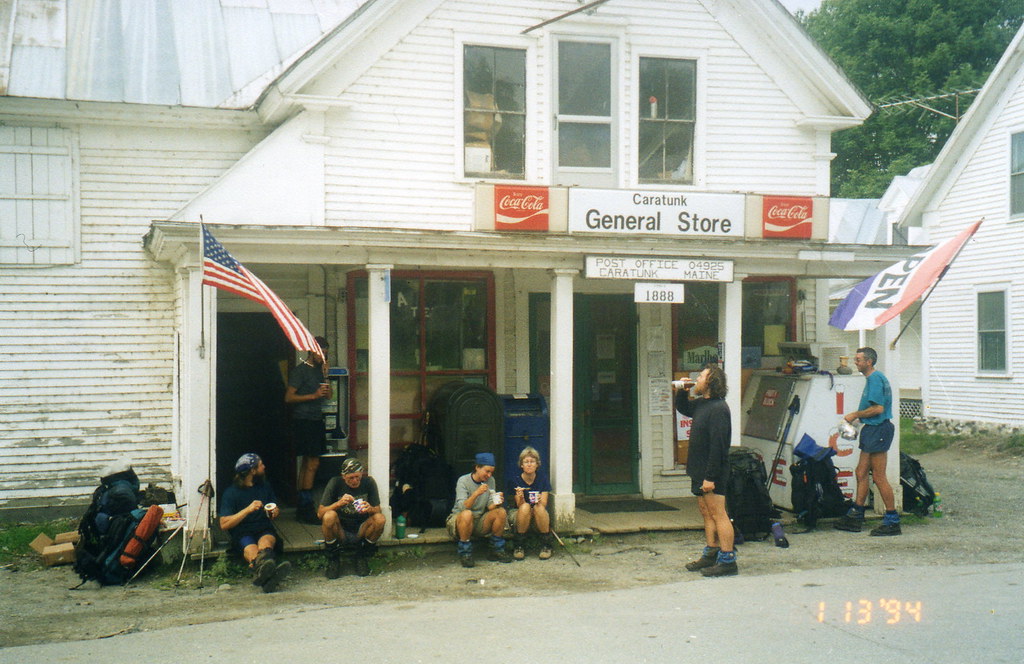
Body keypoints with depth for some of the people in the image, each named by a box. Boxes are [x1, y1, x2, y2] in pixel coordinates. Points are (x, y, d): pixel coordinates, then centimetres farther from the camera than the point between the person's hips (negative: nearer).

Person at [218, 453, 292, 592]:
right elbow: (224, 525, -7)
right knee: (251, 548, -38)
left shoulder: (265, 486, 18)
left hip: (265, 529, 3)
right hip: (242, 533, -3)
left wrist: (275, 512, 2)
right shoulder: (231, 493, 1)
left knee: (266, 541, -35)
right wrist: (248, 510, -16)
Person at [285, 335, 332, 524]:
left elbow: (328, 395, 16)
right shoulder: (300, 370, -7)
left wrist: (326, 376, 3)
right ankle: (307, 509, -10)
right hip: (303, 421, -8)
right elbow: (289, 397, -11)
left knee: (307, 463, 10)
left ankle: (302, 508, 14)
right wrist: (313, 395, -18)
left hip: (316, 420, 8)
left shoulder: (319, 369, 16)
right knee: (312, 463, -12)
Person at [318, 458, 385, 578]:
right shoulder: (335, 483, -10)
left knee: (380, 519, -28)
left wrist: (370, 509, -29)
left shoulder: (369, 482, -6)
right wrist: (339, 503, -32)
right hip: (340, 531, -1)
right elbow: (320, 512, -15)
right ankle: (333, 559, -8)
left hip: (361, 532, 1)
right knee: (329, 516, -33)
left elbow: (378, 510, -5)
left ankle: (362, 557, -2)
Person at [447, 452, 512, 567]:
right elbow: (462, 507, -25)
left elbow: (489, 506, -1)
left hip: (479, 522, 5)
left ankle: (496, 551, -3)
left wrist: (495, 504, -24)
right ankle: (465, 554, -23)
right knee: (467, 514, -38)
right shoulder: (463, 481, -13)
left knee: (501, 511, -18)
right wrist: (476, 493, -40)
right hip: (458, 520, -5)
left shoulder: (490, 480, 3)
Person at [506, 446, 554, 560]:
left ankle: (546, 546, -19)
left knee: (539, 507, -33)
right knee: (525, 507, -33)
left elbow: (544, 504, -9)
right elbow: (520, 505, -12)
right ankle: (519, 547, -22)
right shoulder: (515, 481, -6)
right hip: (519, 515, -1)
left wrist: (539, 501, -33)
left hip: (540, 517, 1)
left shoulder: (543, 480, -3)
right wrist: (521, 498, -35)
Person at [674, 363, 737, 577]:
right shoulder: (701, 404, 13)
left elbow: (717, 446, -24)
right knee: (706, 513, 15)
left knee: (718, 514, -7)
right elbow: (682, 408, 35)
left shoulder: (718, 409, -19)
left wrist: (710, 477, -25)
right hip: (699, 471, 10)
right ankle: (711, 555, 24)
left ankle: (728, 561, -4)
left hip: (712, 473, -10)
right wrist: (681, 391, 15)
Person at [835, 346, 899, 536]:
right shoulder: (873, 378, 17)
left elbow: (878, 408, -22)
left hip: (878, 431, -11)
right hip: (872, 430, 11)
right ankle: (855, 517, 18)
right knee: (861, 472, 12)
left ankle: (893, 521, 0)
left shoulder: (875, 378, -15)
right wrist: (857, 417, 14)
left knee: (879, 477, -6)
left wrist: (855, 415, -12)